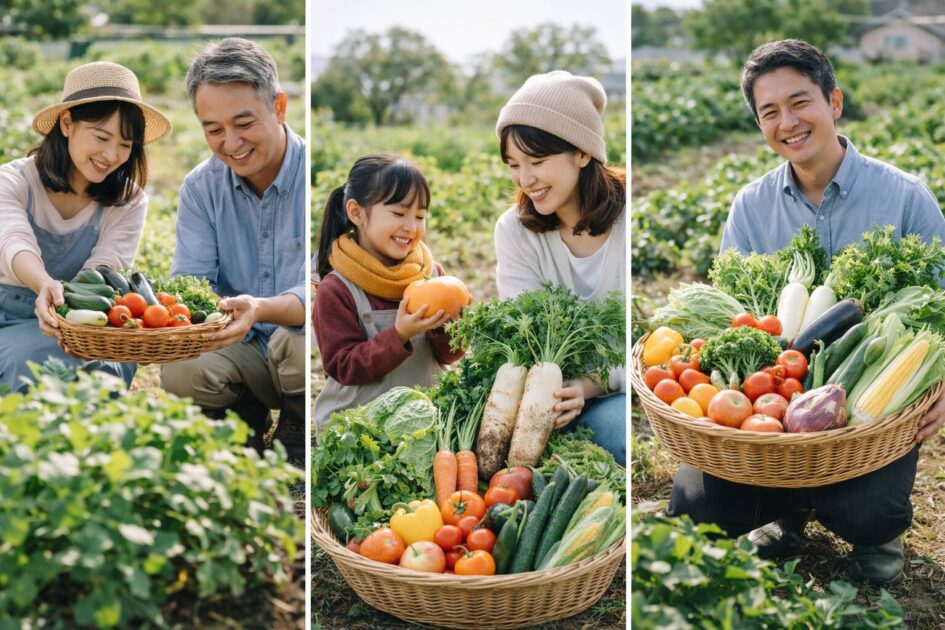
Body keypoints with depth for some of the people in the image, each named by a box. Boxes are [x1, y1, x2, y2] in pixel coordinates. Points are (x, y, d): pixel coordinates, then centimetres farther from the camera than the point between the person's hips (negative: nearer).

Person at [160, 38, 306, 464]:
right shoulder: (201, 188, 2)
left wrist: (262, 309, -44)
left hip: (305, 339, -3)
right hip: (245, 350, 3)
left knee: (294, 344, -37)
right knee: (180, 372, -27)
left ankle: (297, 431, -2)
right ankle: (246, 424, 6)